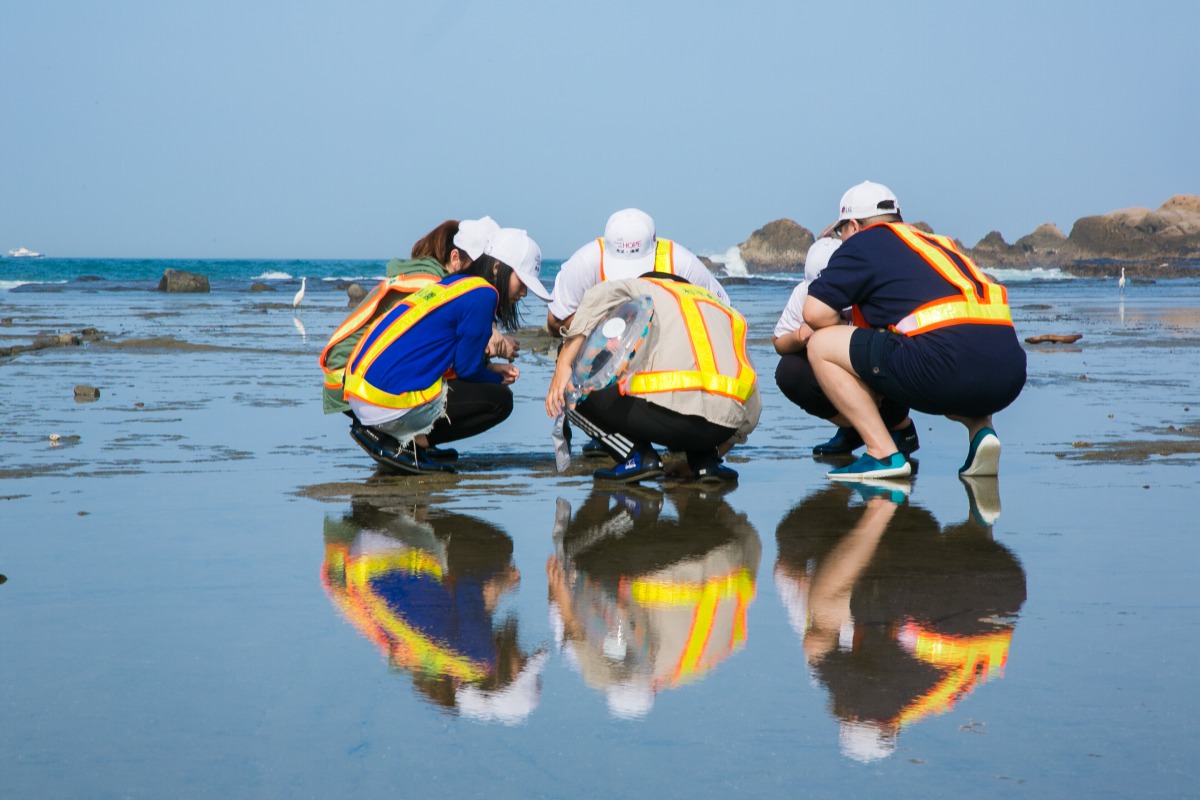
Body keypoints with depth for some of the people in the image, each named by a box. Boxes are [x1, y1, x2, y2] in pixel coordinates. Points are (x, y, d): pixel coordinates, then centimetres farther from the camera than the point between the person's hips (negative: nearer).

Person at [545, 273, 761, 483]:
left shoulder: (644, 287, 22)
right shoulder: (727, 312, 33)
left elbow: (602, 295, -3)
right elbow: (752, 406, 29)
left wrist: (563, 365, -6)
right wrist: (717, 450, 43)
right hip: (725, 426, 6)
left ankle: (638, 457, 1)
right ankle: (706, 460, 16)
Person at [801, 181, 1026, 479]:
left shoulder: (862, 243, 12)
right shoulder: (937, 243, 31)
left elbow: (815, 313, 4)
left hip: (948, 370, -7)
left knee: (822, 346, 8)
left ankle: (884, 454, 1)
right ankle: (980, 428, 12)